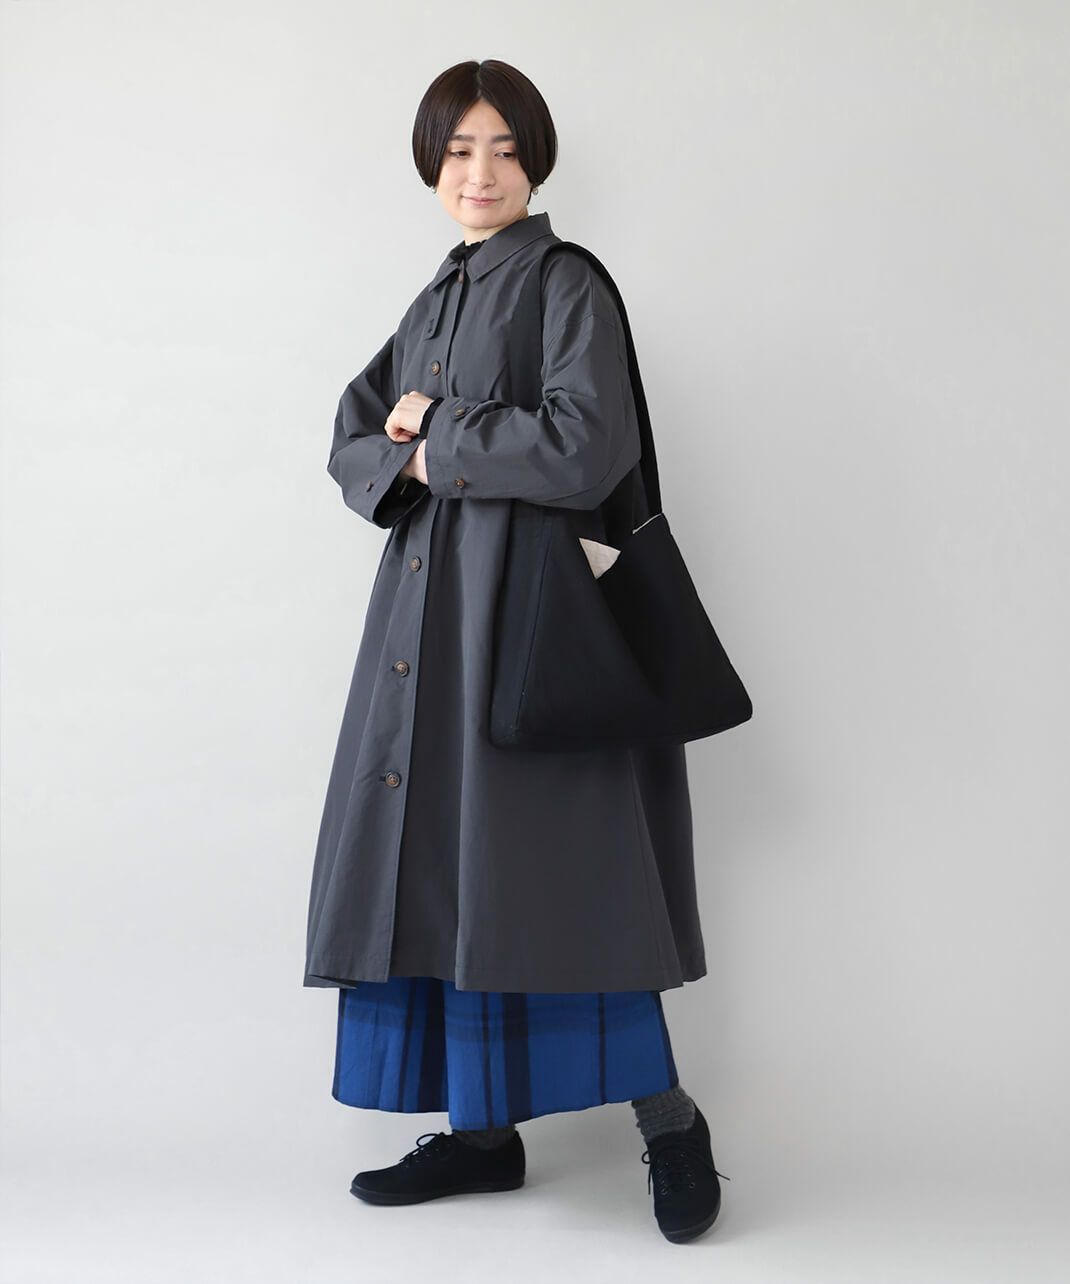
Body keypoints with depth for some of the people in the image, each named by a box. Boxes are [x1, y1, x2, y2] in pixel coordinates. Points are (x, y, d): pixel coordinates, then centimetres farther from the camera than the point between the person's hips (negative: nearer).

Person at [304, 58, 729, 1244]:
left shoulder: (568, 288, -4)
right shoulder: (433, 303, 19)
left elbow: (583, 449, -19)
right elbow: (353, 447, 15)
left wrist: (437, 442, -8)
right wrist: (404, 458, -8)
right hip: (431, 606, 8)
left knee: (539, 862, -8)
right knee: (437, 858, 7)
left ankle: (668, 1121, 7)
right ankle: (482, 1132, 18)